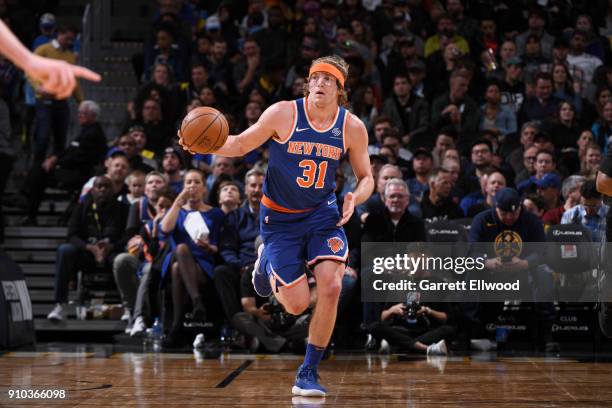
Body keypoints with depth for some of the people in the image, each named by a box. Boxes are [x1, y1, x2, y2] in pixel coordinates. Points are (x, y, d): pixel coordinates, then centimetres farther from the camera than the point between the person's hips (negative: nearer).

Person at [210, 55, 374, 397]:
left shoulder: (353, 127, -8)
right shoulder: (284, 113, -15)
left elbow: (366, 177, 4)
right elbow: (241, 144, -5)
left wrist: (355, 199, -18)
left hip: (322, 214, 2)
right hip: (280, 217, -2)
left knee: (331, 287, -19)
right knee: (298, 304, -4)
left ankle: (308, 373, -1)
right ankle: (267, 263, 33)